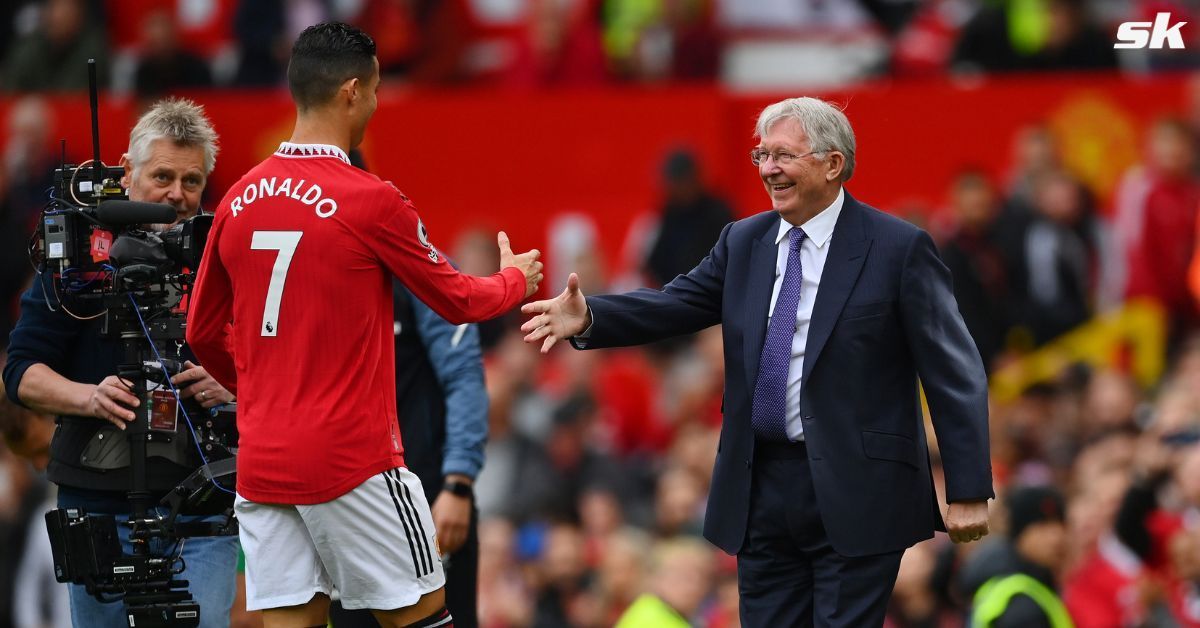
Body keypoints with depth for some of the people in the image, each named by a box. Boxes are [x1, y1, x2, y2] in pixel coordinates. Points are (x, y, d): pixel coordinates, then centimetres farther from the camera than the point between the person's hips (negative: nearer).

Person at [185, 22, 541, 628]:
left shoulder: (238, 201, 6)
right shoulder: (371, 201, -11)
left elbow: (202, 334, 15)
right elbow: (457, 301, 2)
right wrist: (516, 278, 23)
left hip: (260, 461, 5)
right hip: (352, 459, -5)